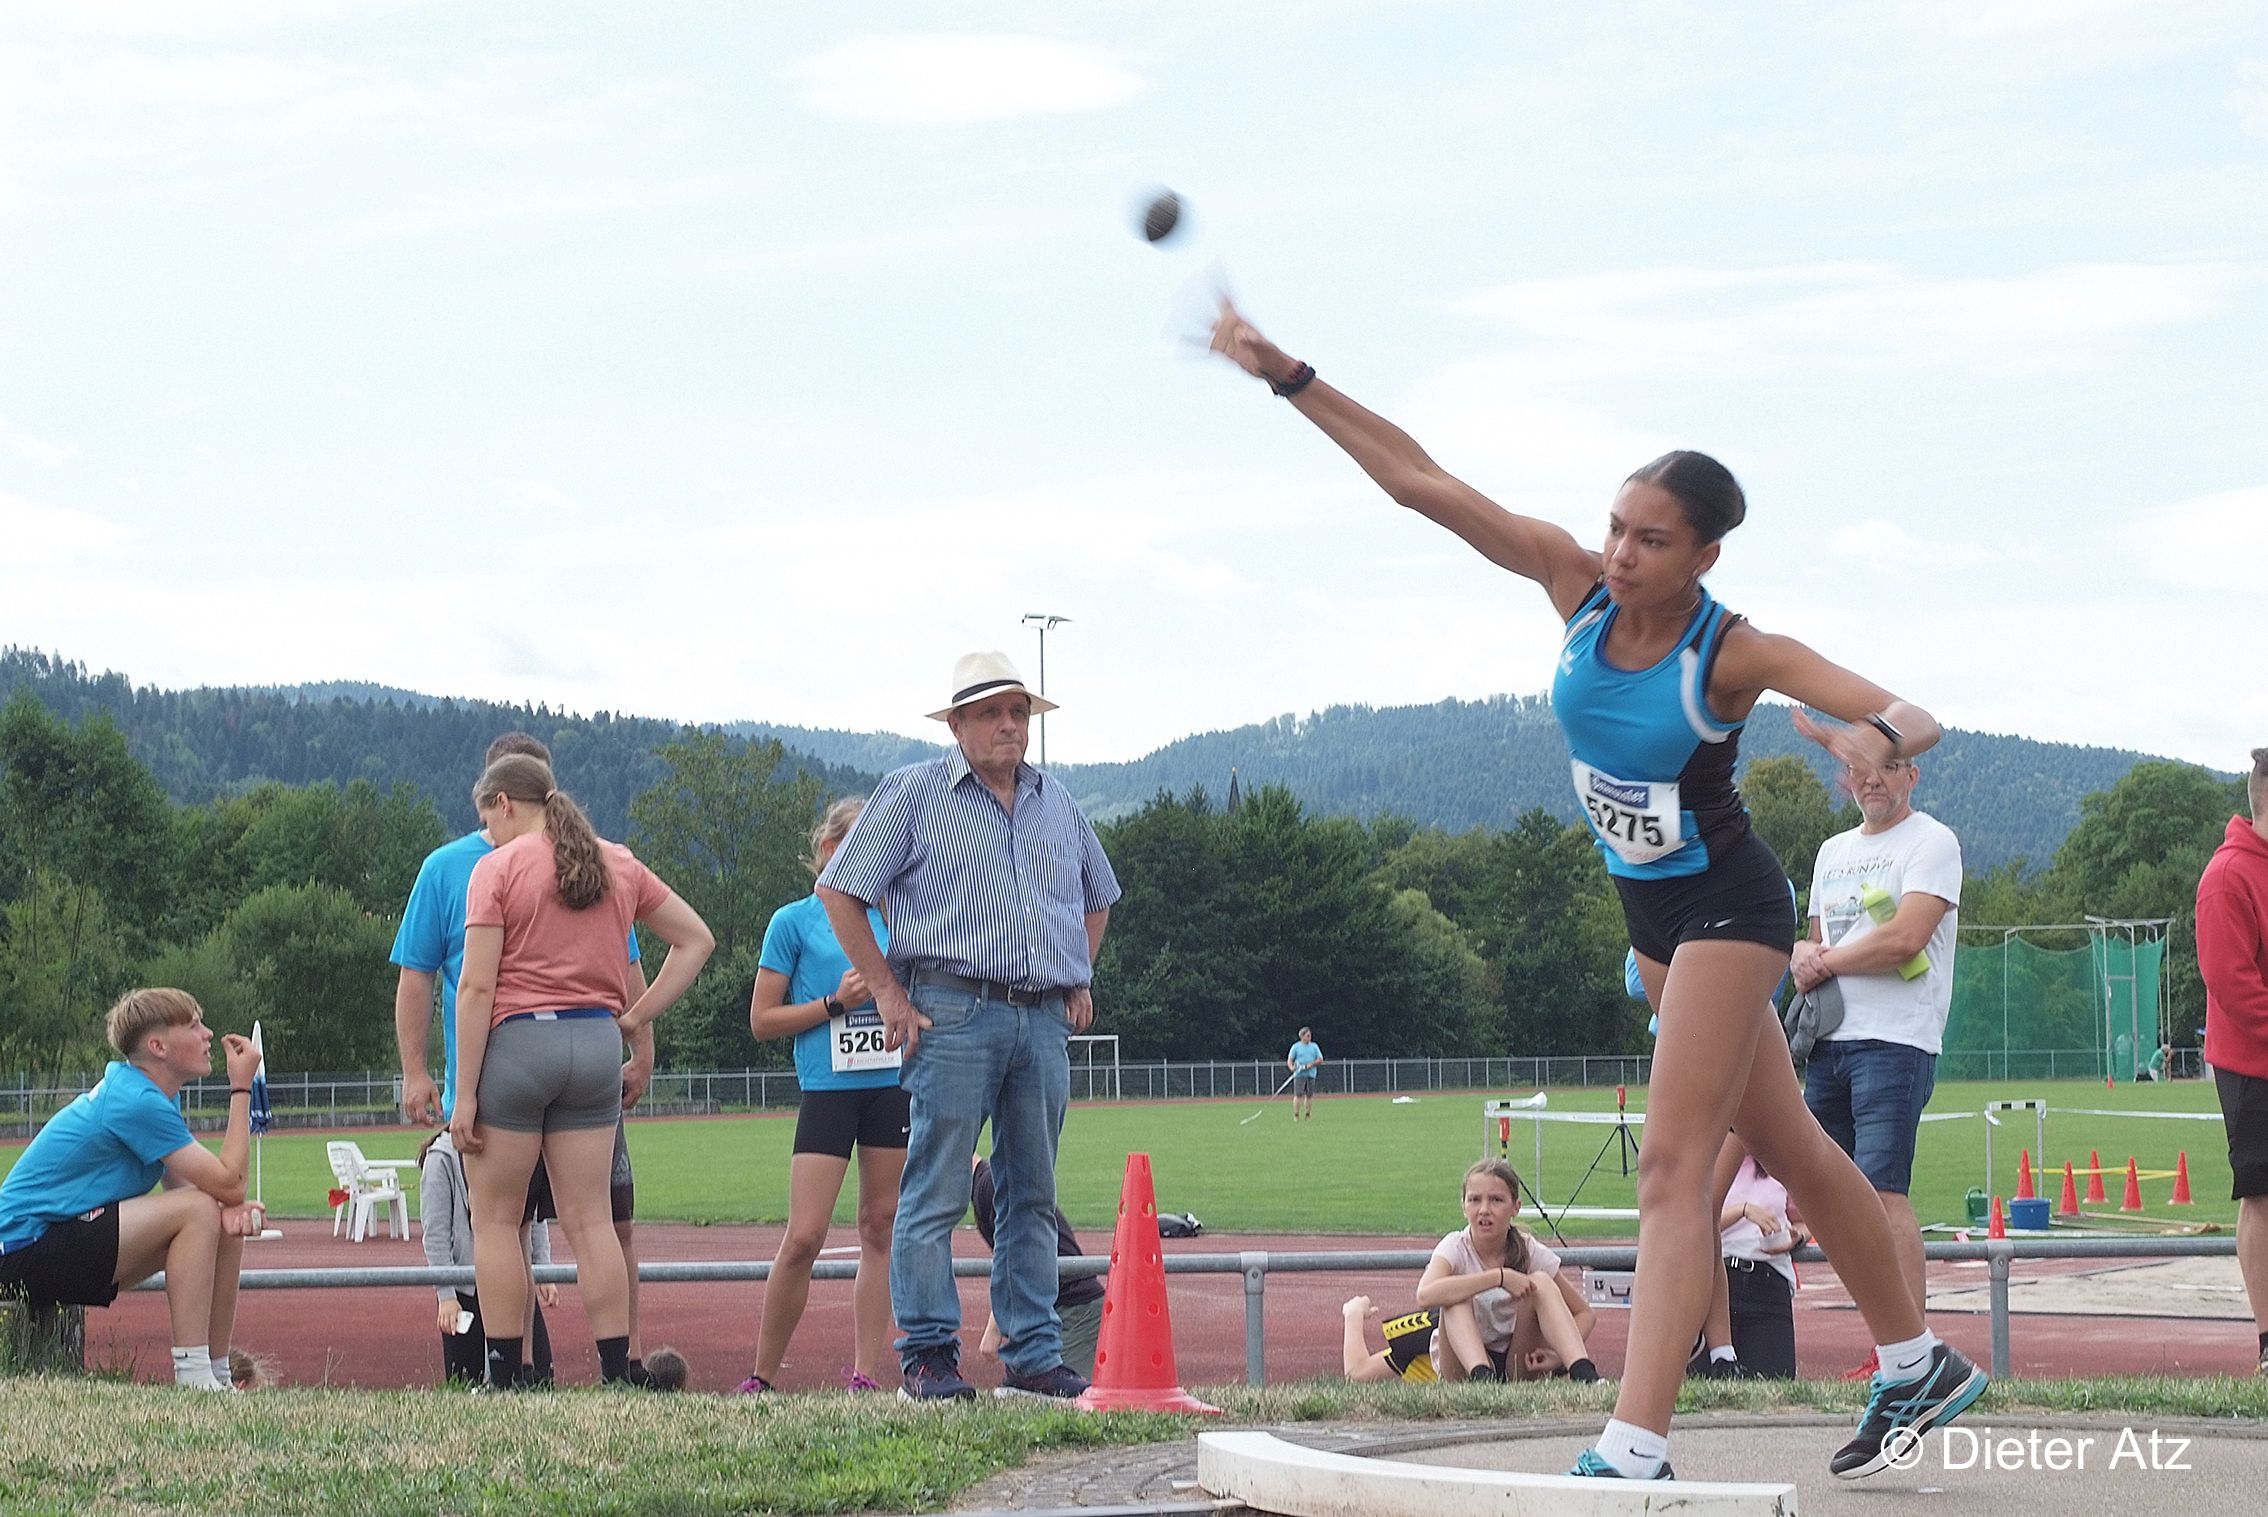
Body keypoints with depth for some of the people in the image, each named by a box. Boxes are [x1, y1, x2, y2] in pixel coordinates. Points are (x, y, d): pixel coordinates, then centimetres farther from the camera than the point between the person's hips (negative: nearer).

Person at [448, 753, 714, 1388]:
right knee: (589, 1220, 6)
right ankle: (618, 1372, 0)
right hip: (597, 1044, 5)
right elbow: (696, 940, 16)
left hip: (516, 1043, -5)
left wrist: (465, 1094, -9)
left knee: (495, 1218, 3)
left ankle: (506, 1378, -1)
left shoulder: (497, 868, -5)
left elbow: (476, 988, -10)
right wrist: (637, 1016, 12)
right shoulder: (619, 865, 12)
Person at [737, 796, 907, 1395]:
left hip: (893, 1086, 4)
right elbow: (762, 1019, 0)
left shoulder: (890, 918, 13)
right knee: (803, 1238, -9)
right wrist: (836, 1003, -10)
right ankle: (762, 1377, 2)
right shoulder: (795, 921, 1)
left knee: (882, 1229, 4)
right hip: (828, 1091, -4)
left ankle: (865, 1373, 8)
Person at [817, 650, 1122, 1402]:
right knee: (936, 1192, -7)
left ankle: (1033, 1354, 11)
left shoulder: (1058, 805, 18)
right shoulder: (913, 793, 2)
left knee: (1033, 1195, 7)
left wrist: (1080, 982, 18)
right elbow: (840, 892, 0)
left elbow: (1096, 899, 33)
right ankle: (928, 1356, -3)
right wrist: (888, 992, -5)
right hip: (953, 1014, -5)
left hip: (1044, 1020, 5)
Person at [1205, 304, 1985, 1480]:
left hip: (1724, 909, -7)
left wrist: (1875, 737, -51)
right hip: (1652, 912, 7)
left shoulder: (1735, 655, -23)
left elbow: (1915, 718, -27)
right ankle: (1919, 1369, 34)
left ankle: (1635, 1450, -19)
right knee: (1790, 1150, 18)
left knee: (1673, 1167, -14)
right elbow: (1416, 479, -12)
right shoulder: (1574, 583, -11)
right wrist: (1287, 376, -16)